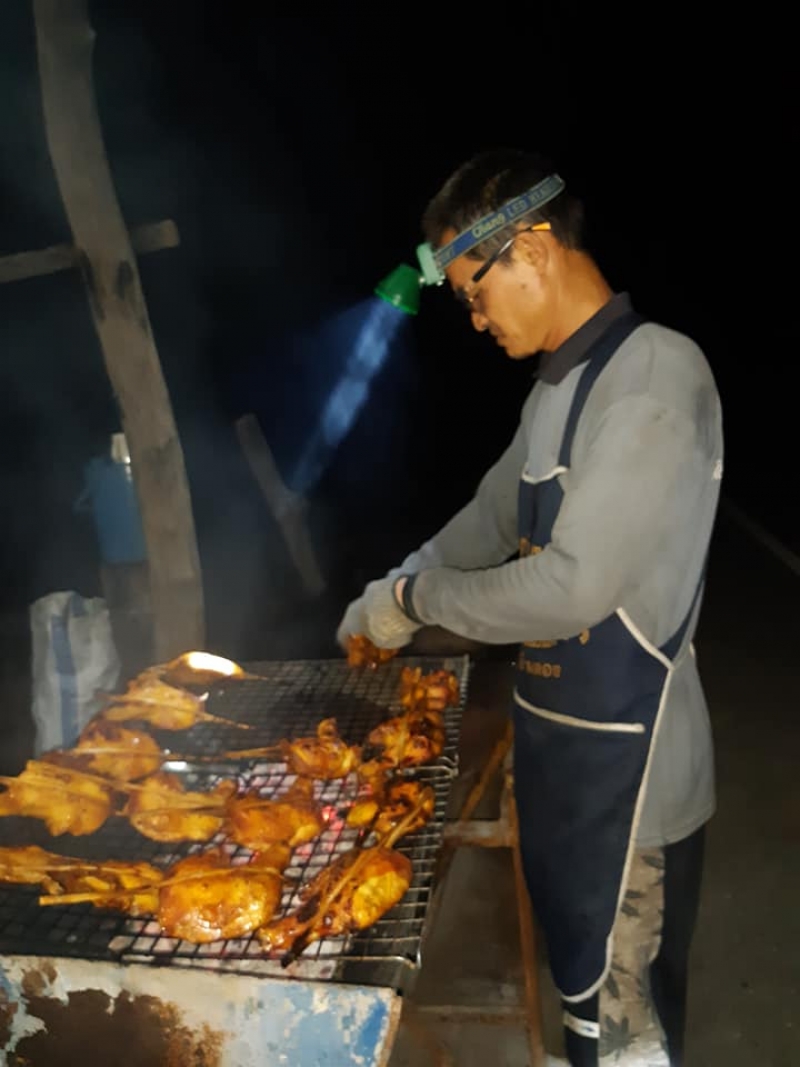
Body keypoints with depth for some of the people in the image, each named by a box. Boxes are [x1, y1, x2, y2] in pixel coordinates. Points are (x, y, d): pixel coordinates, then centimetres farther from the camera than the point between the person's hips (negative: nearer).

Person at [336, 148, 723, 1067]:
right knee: (577, 984, 25)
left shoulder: (656, 375, -21)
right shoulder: (557, 383, 8)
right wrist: (389, 597, 13)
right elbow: (492, 517, 20)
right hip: (556, 748, 8)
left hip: (627, 772, -8)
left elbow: (573, 587, -26)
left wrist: (416, 596, -13)